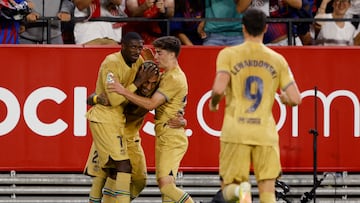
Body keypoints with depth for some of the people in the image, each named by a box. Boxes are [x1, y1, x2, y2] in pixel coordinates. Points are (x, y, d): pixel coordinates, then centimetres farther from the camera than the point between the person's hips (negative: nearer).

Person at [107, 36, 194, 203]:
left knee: (166, 185, -20)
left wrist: (124, 92, -21)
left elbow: (151, 104, -21)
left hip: (171, 138, -11)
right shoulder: (167, 76, 19)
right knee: (163, 184, 9)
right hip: (164, 138, 11)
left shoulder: (174, 78, -15)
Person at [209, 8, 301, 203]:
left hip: (235, 132, -1)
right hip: (265, 134, 1)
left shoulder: (228, 54, 0)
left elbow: (219, 89, -14)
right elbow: (295, 99, 2)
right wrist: (283, 98, 26)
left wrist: (213, 102, 9)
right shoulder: (278, 60, 6)